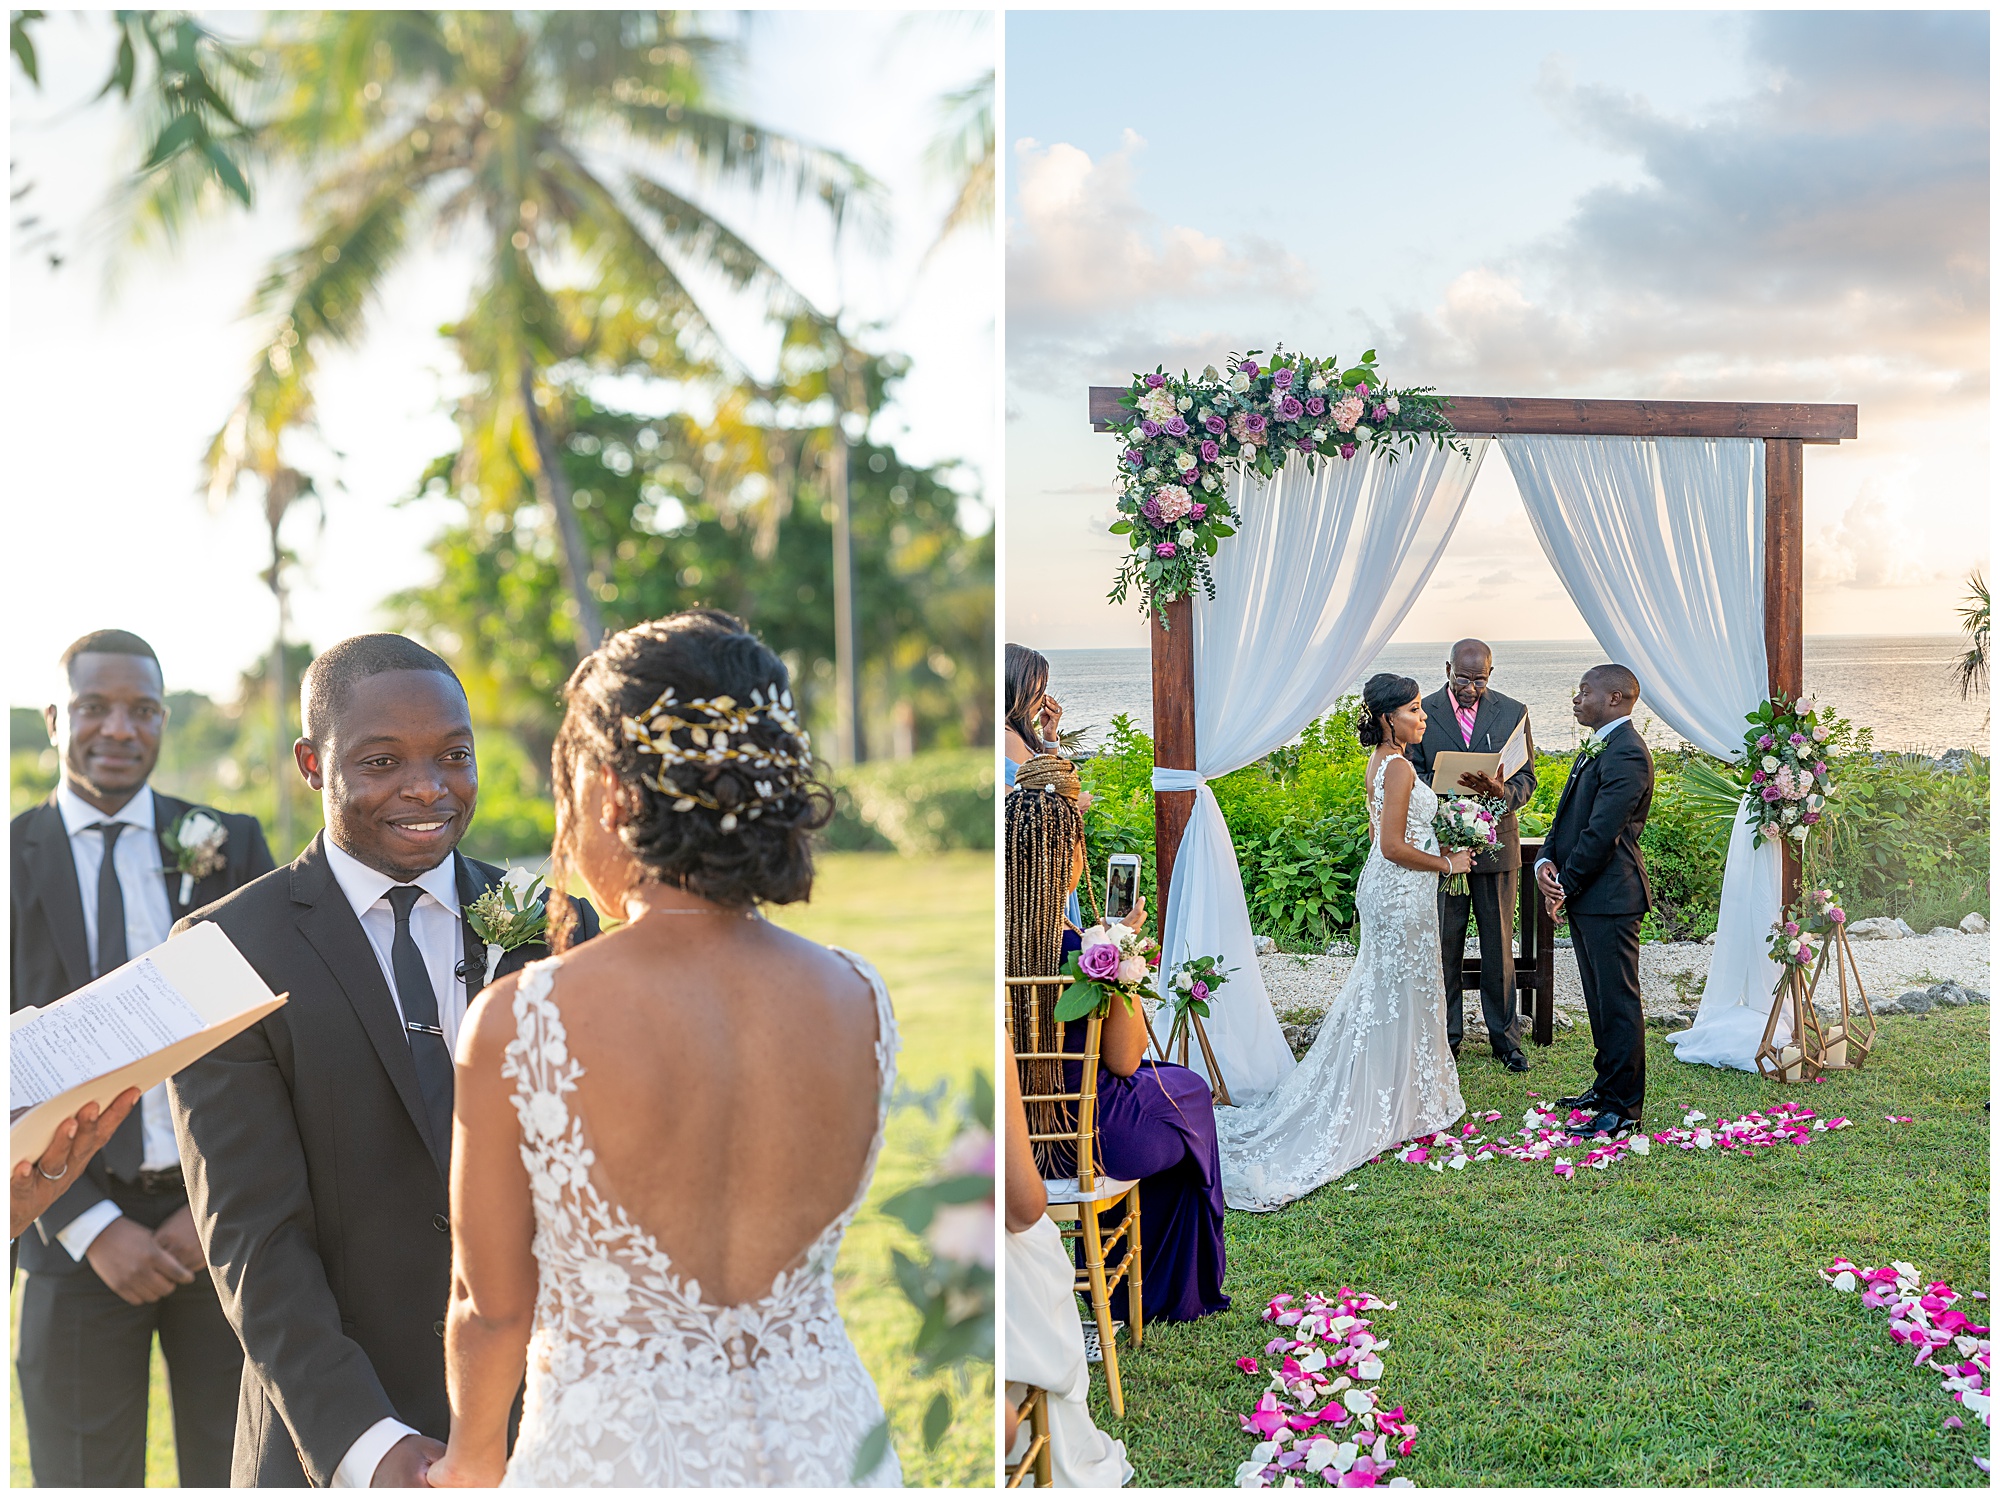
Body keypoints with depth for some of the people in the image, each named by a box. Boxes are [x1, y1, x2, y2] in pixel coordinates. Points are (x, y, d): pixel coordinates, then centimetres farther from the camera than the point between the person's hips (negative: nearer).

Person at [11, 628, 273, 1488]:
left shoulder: (229, 845, 5)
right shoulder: (16, 861, 2)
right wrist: (92, 1226, -9)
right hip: (77, 1229, 0)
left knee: (236, 1475, 6)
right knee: (84, 1478, 5)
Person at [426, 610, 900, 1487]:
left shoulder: (519, 1023, -18)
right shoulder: (860, 1004, -9)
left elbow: (493, 1310, -7)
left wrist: (473, 1460, 14)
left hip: (616, 1455, -3)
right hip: (827, 1444, 3)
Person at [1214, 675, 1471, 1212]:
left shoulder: (1379, 763, 9)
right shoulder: (1399, 769, -20)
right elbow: (1394, 847, -24)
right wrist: (1448, 863, -12)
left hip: (1382, 888, 10)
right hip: (1402, 893, -10)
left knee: (1381, 994, 17)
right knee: (1401, 996, 1)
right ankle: (1396, 1107, 10)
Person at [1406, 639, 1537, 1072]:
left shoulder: (1513, 713, 2)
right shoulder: (1422, 713, -1)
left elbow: (1527, 780, 0)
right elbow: (1413, 776, 0)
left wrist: (1501, 791, -22)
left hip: (1497, 844, 1)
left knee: (1498, 945, 8)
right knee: (1443, 946, 6)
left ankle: (1505, 1036, 20)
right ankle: (1447, 1036, 17)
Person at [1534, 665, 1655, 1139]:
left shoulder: (1626, 754, -18)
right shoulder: (1596, 749, 16)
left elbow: (1601, 832, -21)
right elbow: (1568, 815, 15)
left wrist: (1565, 886, -13)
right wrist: (1545, 861, -2)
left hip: (1609, 898, -10)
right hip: (1585, 897, 10)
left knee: (1618, 1001, -3)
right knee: (1600, 998, 18)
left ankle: (1625, 1107, 2)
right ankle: (1607, 1086, 29)